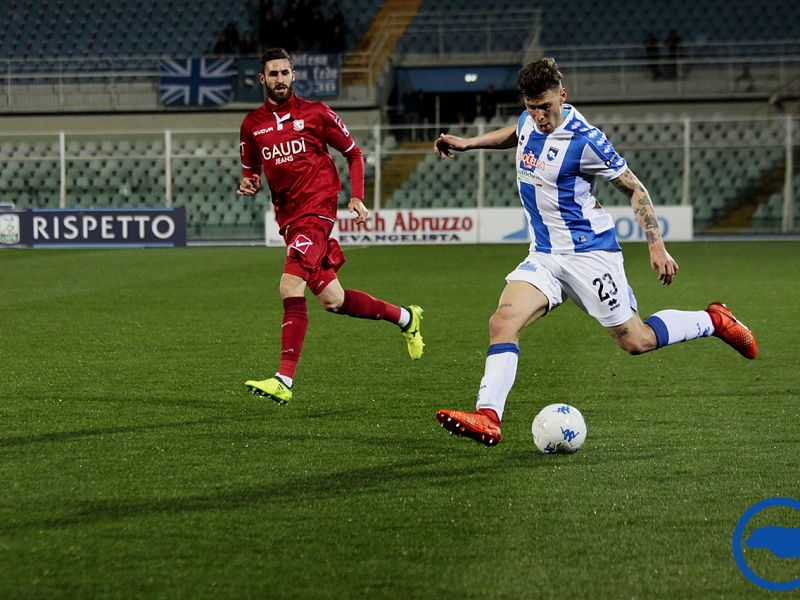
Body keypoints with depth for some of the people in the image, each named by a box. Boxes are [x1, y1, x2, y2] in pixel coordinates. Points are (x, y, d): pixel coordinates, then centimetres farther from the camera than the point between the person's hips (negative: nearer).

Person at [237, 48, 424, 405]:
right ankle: (405, 317, 32)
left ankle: (284, 381, -24)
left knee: (291, 287, -22)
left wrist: (357, 197, -1)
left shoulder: (315, 113, 1)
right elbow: (251, 171, 22)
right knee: (331, 300, 8)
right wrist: (248, 185, -2)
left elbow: (353, 153, 10)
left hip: (317, 209, -5)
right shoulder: (252, 124, 10)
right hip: (288, 217, 5)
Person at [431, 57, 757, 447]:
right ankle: (487, 418, -25)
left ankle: (715, 321, 26)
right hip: (543, 254, 6)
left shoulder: (585, 141, -18)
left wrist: (656, 246, -14)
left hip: (589, 253, -6)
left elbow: (634, 189, -9)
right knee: (502, 322, -17)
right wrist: (466, 143, 23)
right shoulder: (529, 121, 2)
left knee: (635, 341, 2)